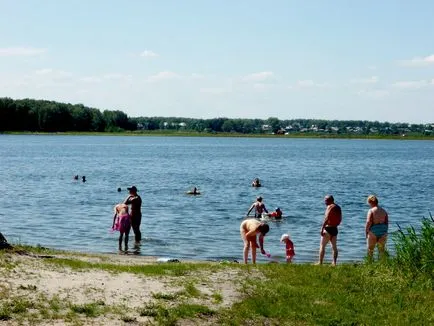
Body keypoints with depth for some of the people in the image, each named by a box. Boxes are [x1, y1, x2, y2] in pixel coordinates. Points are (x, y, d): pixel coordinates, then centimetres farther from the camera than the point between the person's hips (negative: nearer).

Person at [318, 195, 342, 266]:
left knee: (322, 246, -3)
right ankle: (334, 263, 10)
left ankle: (320, 263, -6)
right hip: (335, 229, 8)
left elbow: (326, 219, -20)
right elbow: (340, 219, 19)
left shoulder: (330, 207, -13)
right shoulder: (338, 207, 12)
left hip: (328, 228, -8)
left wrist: (322, 228, -20)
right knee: (334, 246, 12)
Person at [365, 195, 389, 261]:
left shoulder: (371, 211, -10)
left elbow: (368, 222, -16)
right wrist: (385, 232, 16)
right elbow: (387, 222, 7)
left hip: (373, 231, -5)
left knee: (370, 250, 8)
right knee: (381, 250, 12)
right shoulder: (383, 211, 7)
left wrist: (366, 232, -7)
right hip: (383, 231, 5)